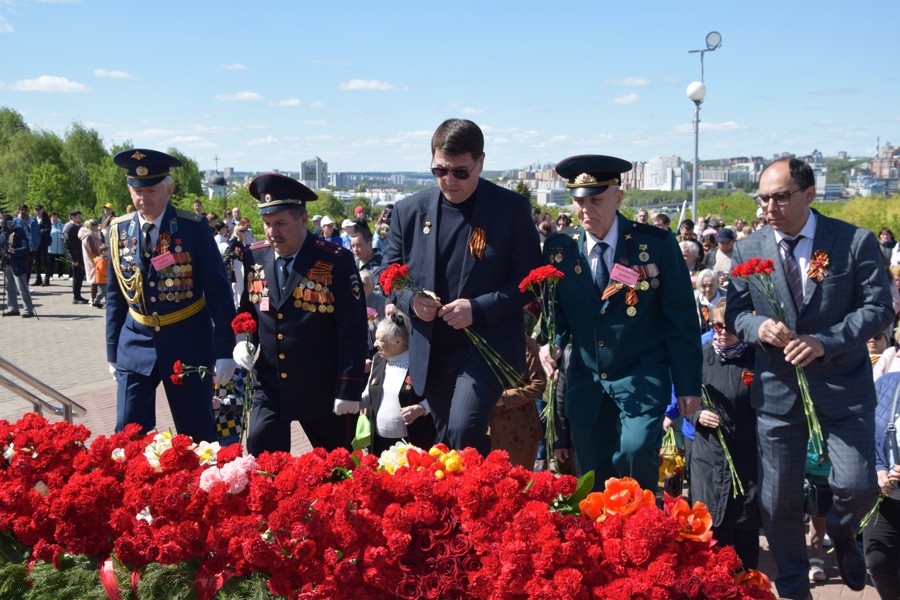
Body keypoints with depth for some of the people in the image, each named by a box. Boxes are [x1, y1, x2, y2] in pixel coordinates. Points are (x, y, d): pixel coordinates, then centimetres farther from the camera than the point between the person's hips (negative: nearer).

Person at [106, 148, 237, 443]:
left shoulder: (194, 227, -9)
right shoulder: (119, 230, 2)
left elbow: (218, 292, -8)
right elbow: (115, 295, 10)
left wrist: (224, 351, -11)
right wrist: (112, 352, 11)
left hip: (188, 344, -3)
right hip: (135, 346, 3)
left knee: (197, 435, 8)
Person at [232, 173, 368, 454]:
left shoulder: (336, 261, -14)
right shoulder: (254, 258, 1)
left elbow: (352, 331, -13)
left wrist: (349, 389, -14)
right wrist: (241, 342, -5)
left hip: (321, 389, -3)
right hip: (269, 385, 3)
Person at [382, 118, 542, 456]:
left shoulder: (512, 208, -5)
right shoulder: (409, 211, 4)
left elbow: (529, 278, -6)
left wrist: (478, 309, -18)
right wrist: (410, 300, -11)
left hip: (487, 347, -4)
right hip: (431, 351, 4)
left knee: (464, 432, -20)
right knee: (446, 442, 15)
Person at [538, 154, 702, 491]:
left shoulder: (656, 244, -7)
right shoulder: (559, 249, 0)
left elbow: (681, 319, -4)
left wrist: (688, 385, -5)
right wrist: (551, 342, -12)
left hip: (642, 378, -3)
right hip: (586, 383, 3)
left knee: (635, 451, -24)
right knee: (594, 479, 7)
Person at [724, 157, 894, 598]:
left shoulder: (855, 242, -5)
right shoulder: (748, 251, 2)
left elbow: (879, 308, -7)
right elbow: (734, 313, 7)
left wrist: (825, 341, -21)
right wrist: (758, 326, -16)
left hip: (843, 385, -2)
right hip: (777, 390, 2)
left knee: (858, 487, -8)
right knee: (778, 500, 6)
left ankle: (840, 533, 31)